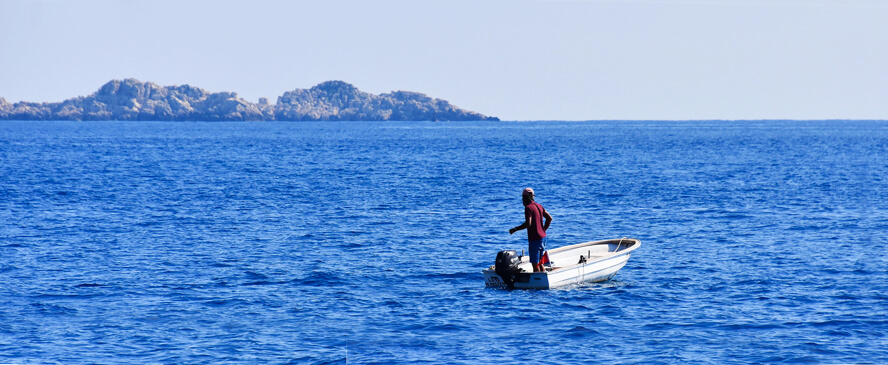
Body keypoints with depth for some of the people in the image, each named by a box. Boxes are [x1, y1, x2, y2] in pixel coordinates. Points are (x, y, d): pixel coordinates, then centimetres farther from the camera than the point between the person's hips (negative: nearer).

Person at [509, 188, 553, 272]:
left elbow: (528, 224, -24)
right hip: (543, 237, 9)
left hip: (535, 240, -9)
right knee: (540, 263, 16)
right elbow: (549, 218, 14)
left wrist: (515, 229, -15)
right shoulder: (539, 206, 10)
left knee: (535, 264, -4)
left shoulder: (528, 208, -15)